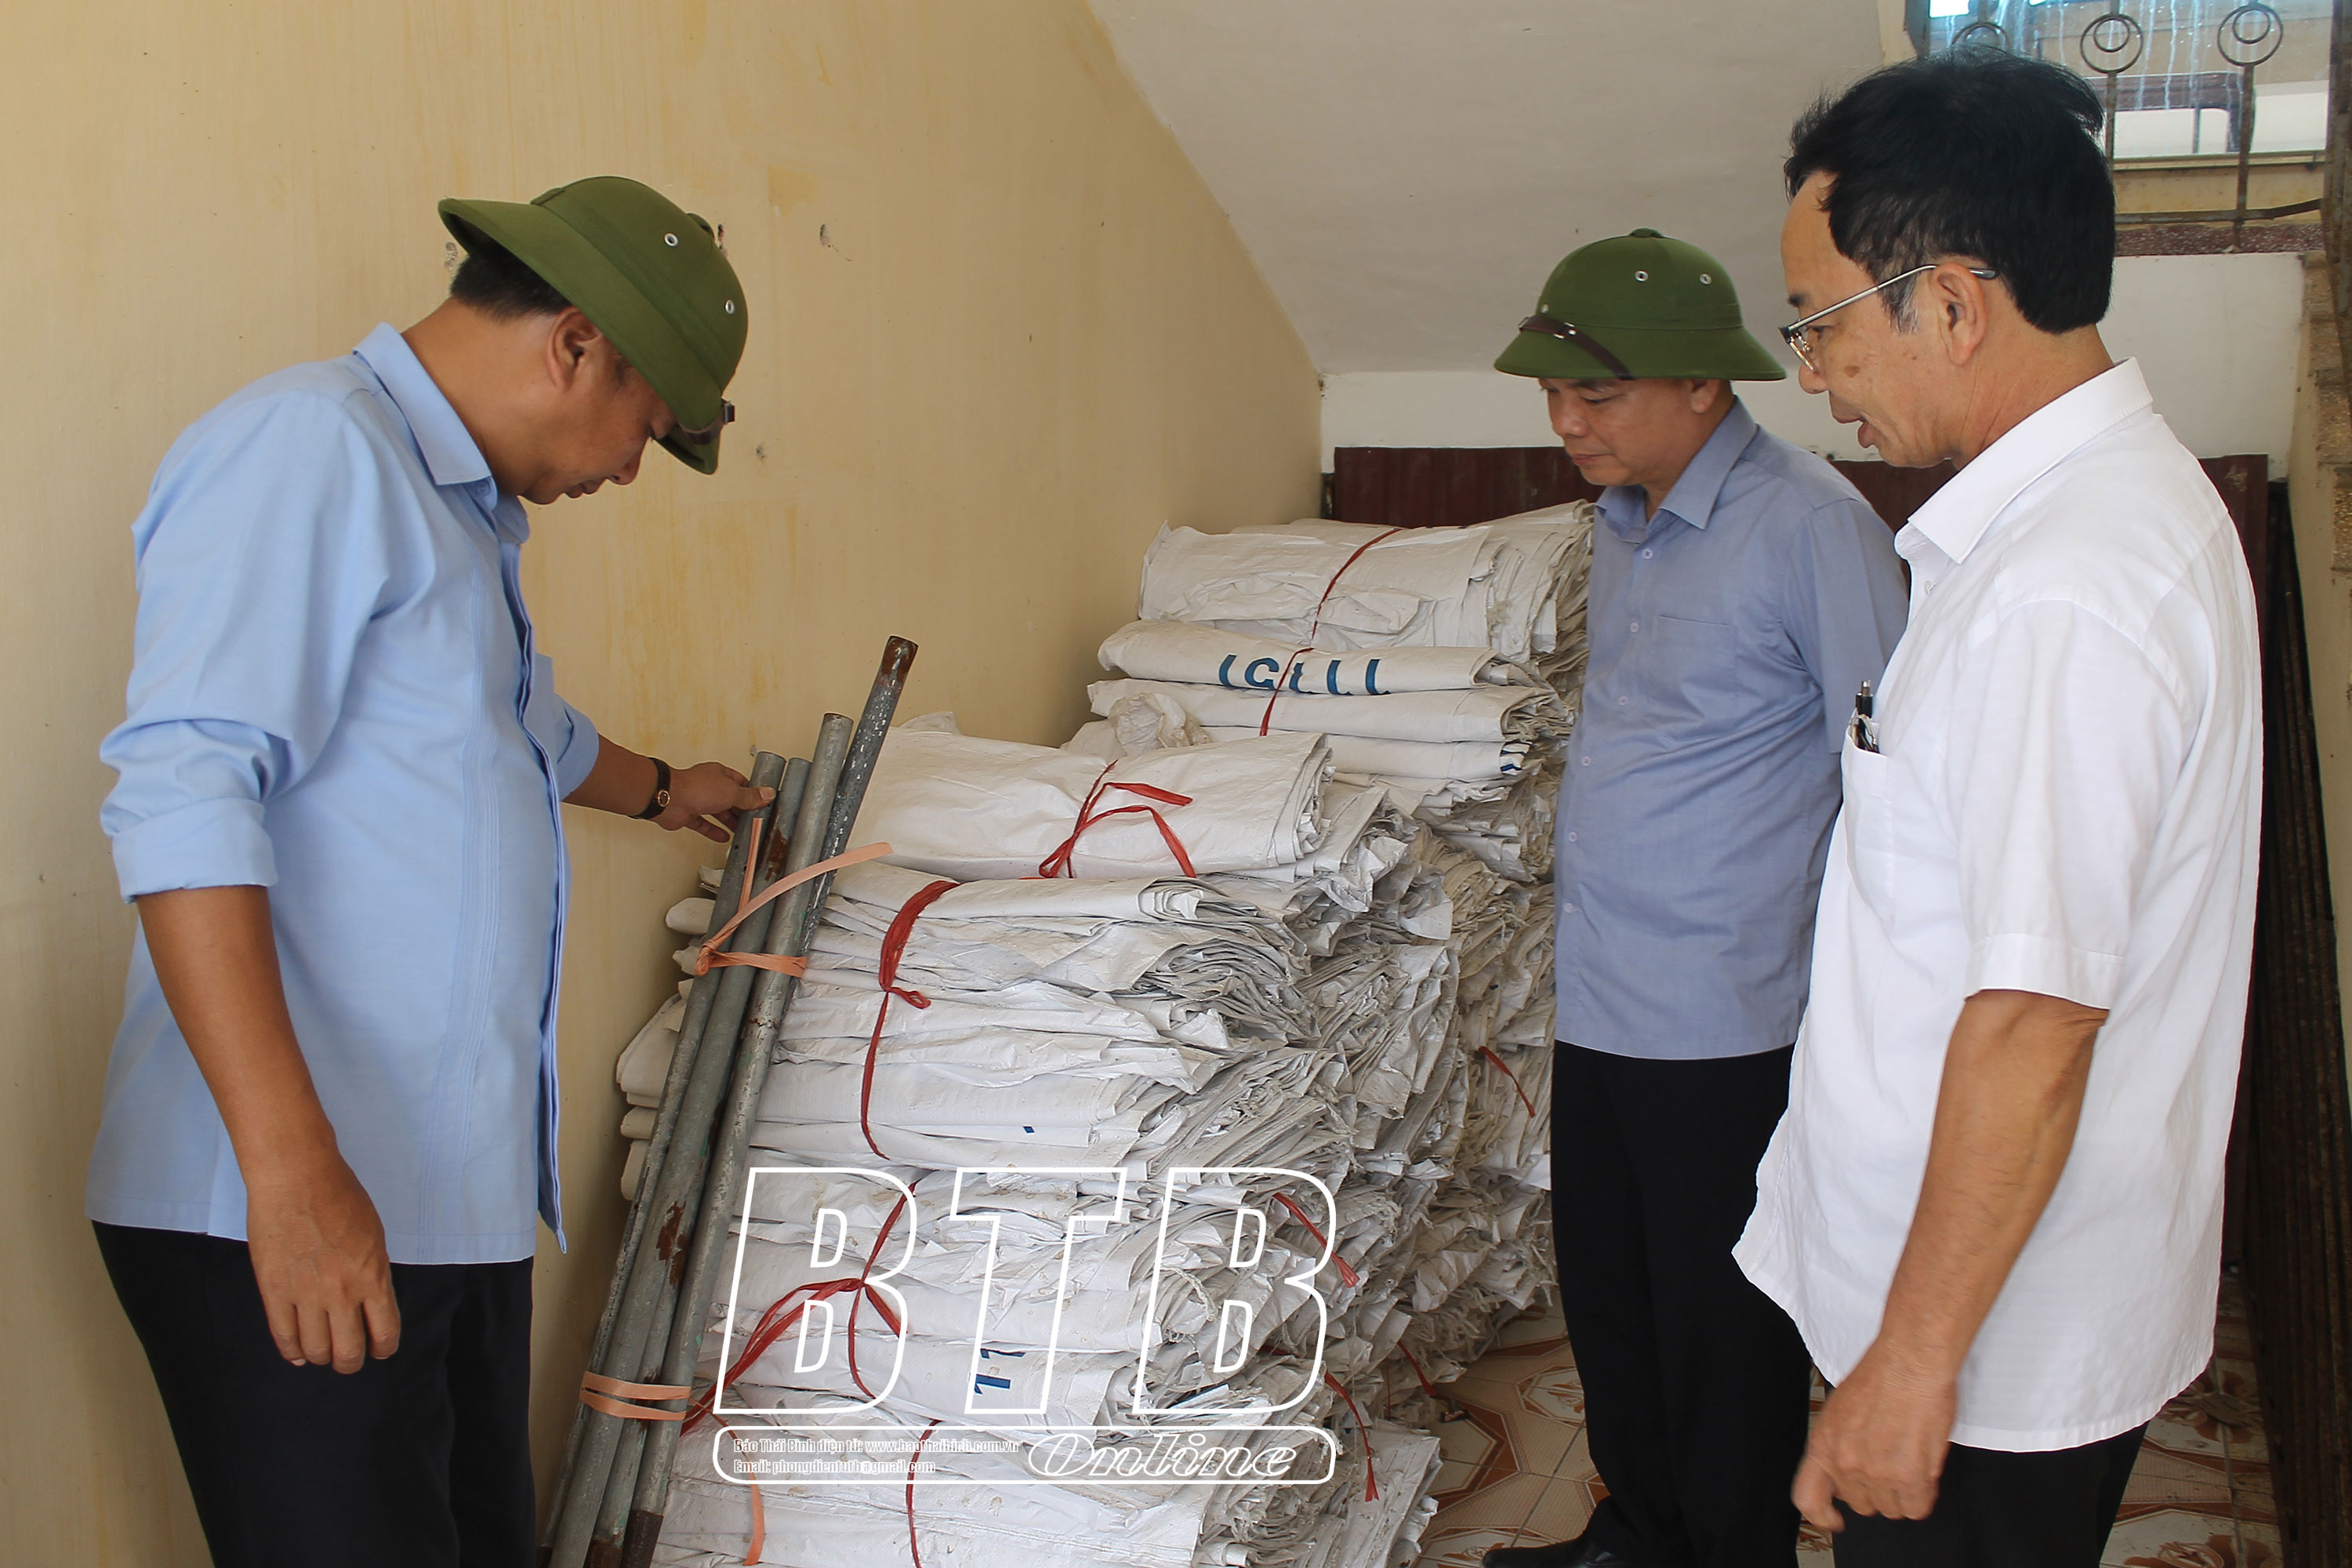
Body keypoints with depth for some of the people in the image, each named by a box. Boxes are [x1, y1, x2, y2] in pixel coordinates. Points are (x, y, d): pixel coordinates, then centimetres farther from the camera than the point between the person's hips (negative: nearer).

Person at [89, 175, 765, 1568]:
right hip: (285, 1212, -9)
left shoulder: (469, 510, 22)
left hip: (459, 1193, 10)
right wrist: (290, 1170, -27)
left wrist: (659, 790, 60)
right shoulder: (307, 445, -10)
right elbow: (185, 798, -21)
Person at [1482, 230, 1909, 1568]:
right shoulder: (1625, 524, 9)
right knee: (1607, 1302, 20)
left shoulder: (1812, 526, -17)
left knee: (1726, 1329, 7)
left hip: (1730, 1026, -8)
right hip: (1599, 1006, 8)